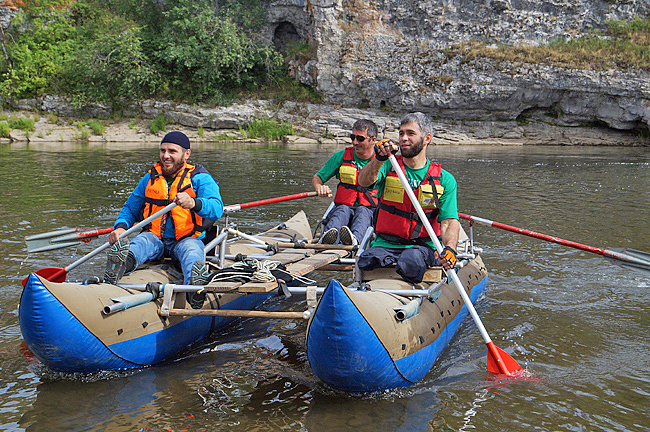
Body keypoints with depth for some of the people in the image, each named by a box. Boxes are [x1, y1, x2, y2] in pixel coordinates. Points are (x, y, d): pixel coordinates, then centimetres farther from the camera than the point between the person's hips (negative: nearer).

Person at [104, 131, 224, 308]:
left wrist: (193, 203, -42)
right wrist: (120, 227, -4)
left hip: (187, 239, -3)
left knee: (192, 252, -38)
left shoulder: (200, 178, -1)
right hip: (154, 238, 4)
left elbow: (217, 209, -18)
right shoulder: (150, 179, 14)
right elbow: (130, 208, 20)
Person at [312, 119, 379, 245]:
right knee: (343, 209, -33)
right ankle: (326, 237, -65)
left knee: (362, 211, -35)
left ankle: (355, 238, -67)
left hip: (369, 211, -1)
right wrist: (319, 187, -13)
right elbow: (316, 178, 11)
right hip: (341, 207, 1)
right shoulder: (341, 156, 7)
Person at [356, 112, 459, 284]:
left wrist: (450, 249, -24)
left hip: (423, 246, -1)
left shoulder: (444, 179, 7)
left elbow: (450, 221, -3)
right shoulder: (388, 166, 9)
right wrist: (379, 159, -33)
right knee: (366, 262, -29)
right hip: (384, 244, 1)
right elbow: (364, 181, -13)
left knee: (410, 263, -34)